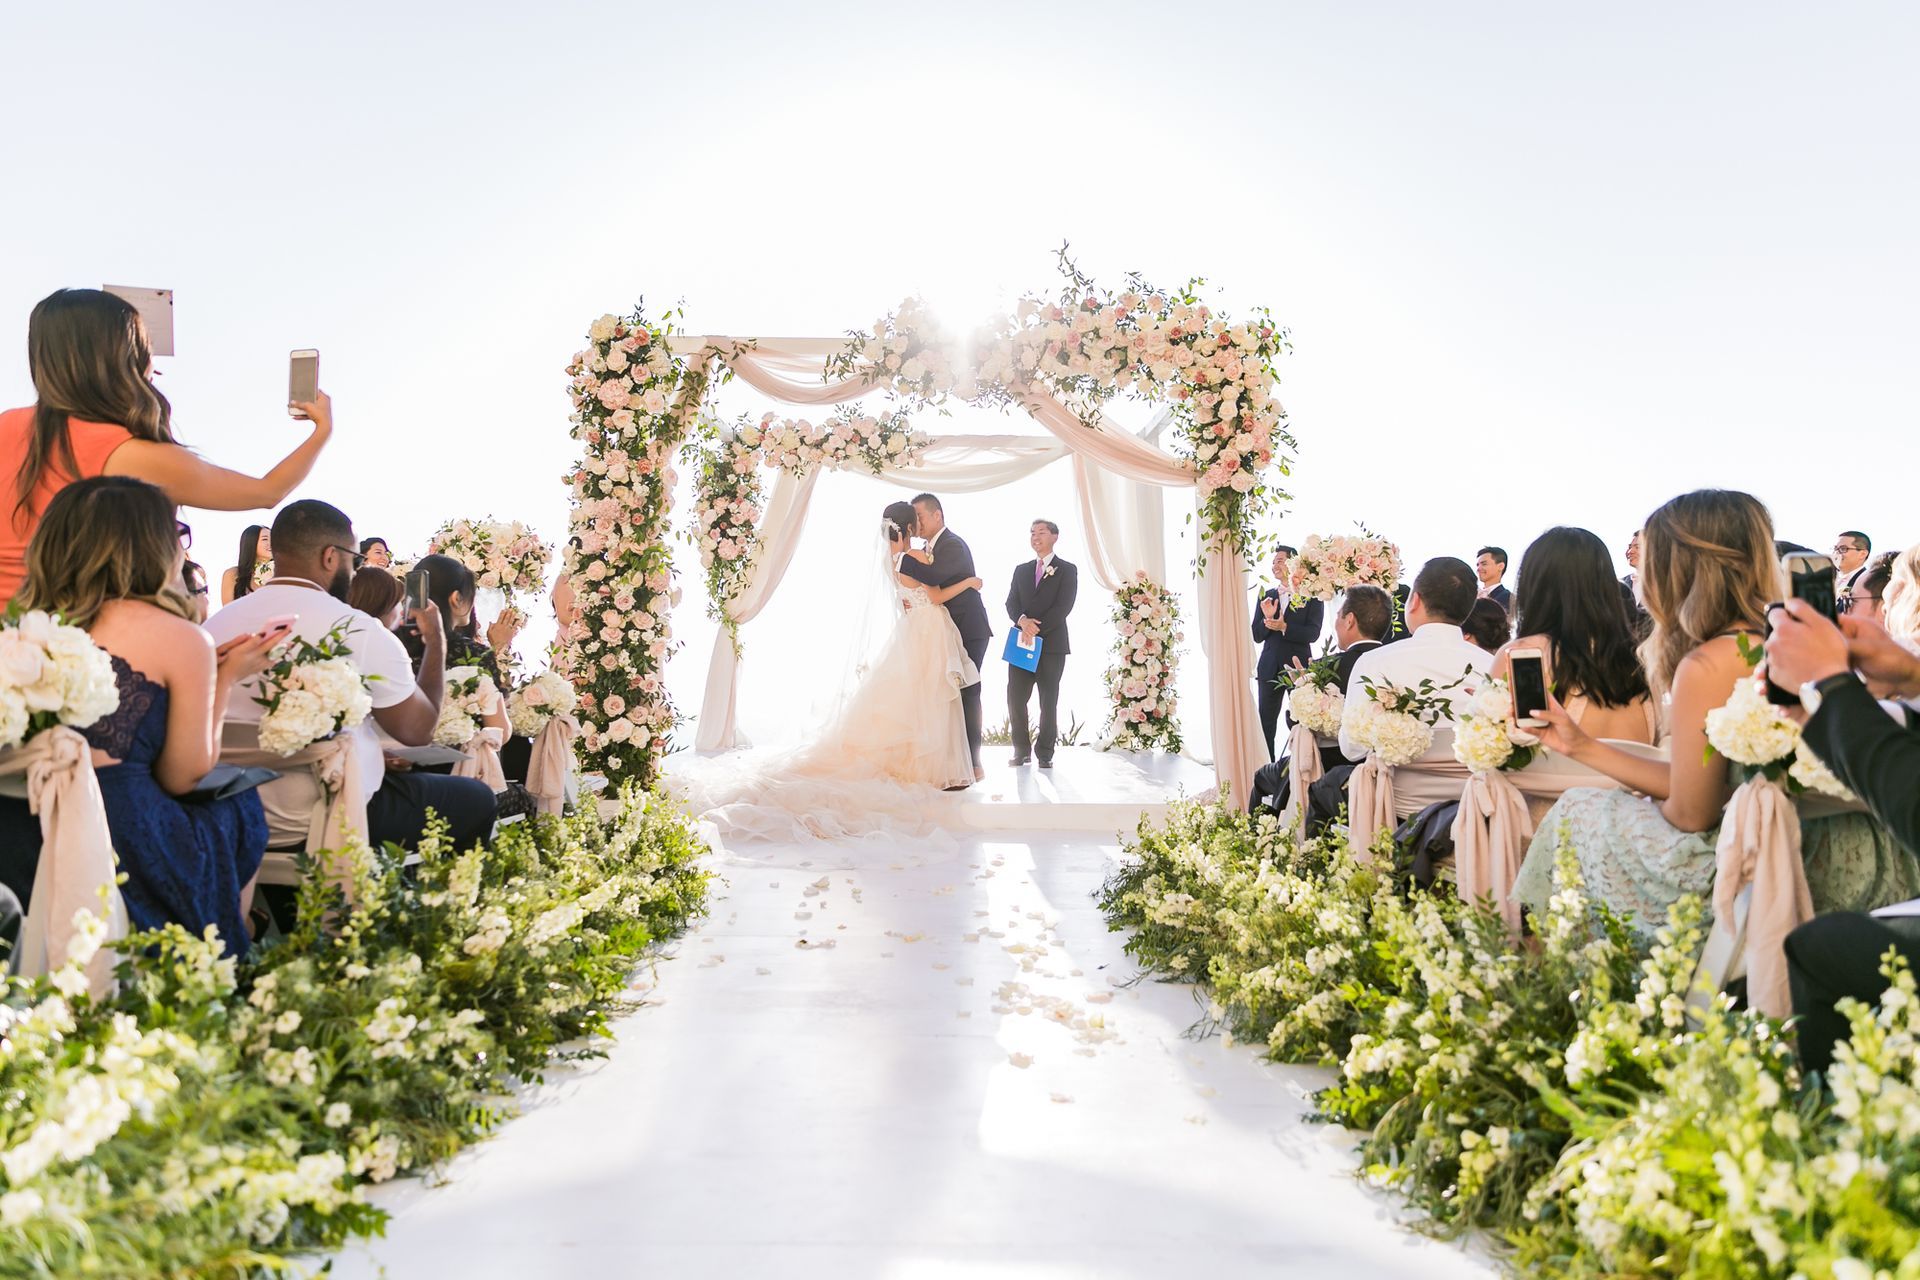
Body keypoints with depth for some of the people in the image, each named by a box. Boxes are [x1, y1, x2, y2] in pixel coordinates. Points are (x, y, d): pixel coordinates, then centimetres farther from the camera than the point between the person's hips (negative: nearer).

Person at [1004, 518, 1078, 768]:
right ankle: (1022, 750, 10)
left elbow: (1063, 607, -9)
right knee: (1015, 698, -1)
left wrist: (1037, 628, -17)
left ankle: (1045, 753, 8)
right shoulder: (1021, 570, 17)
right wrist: (1022, 620, -15)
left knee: (1049, 701, 1)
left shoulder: (1067, 570, 3)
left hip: (1051, 644, -4)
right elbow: (1011, 603, 7)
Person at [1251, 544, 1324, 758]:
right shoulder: (1265, 596, 10)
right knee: (1266, 721, 6)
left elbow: (1313, 633, -11)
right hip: (1270, 667, 4)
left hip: (1299, 666, -4)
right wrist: (1267, 619, -12)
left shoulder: (1311, 596, -3)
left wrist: (1284, 627, -23)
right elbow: (1257, 636, 7)